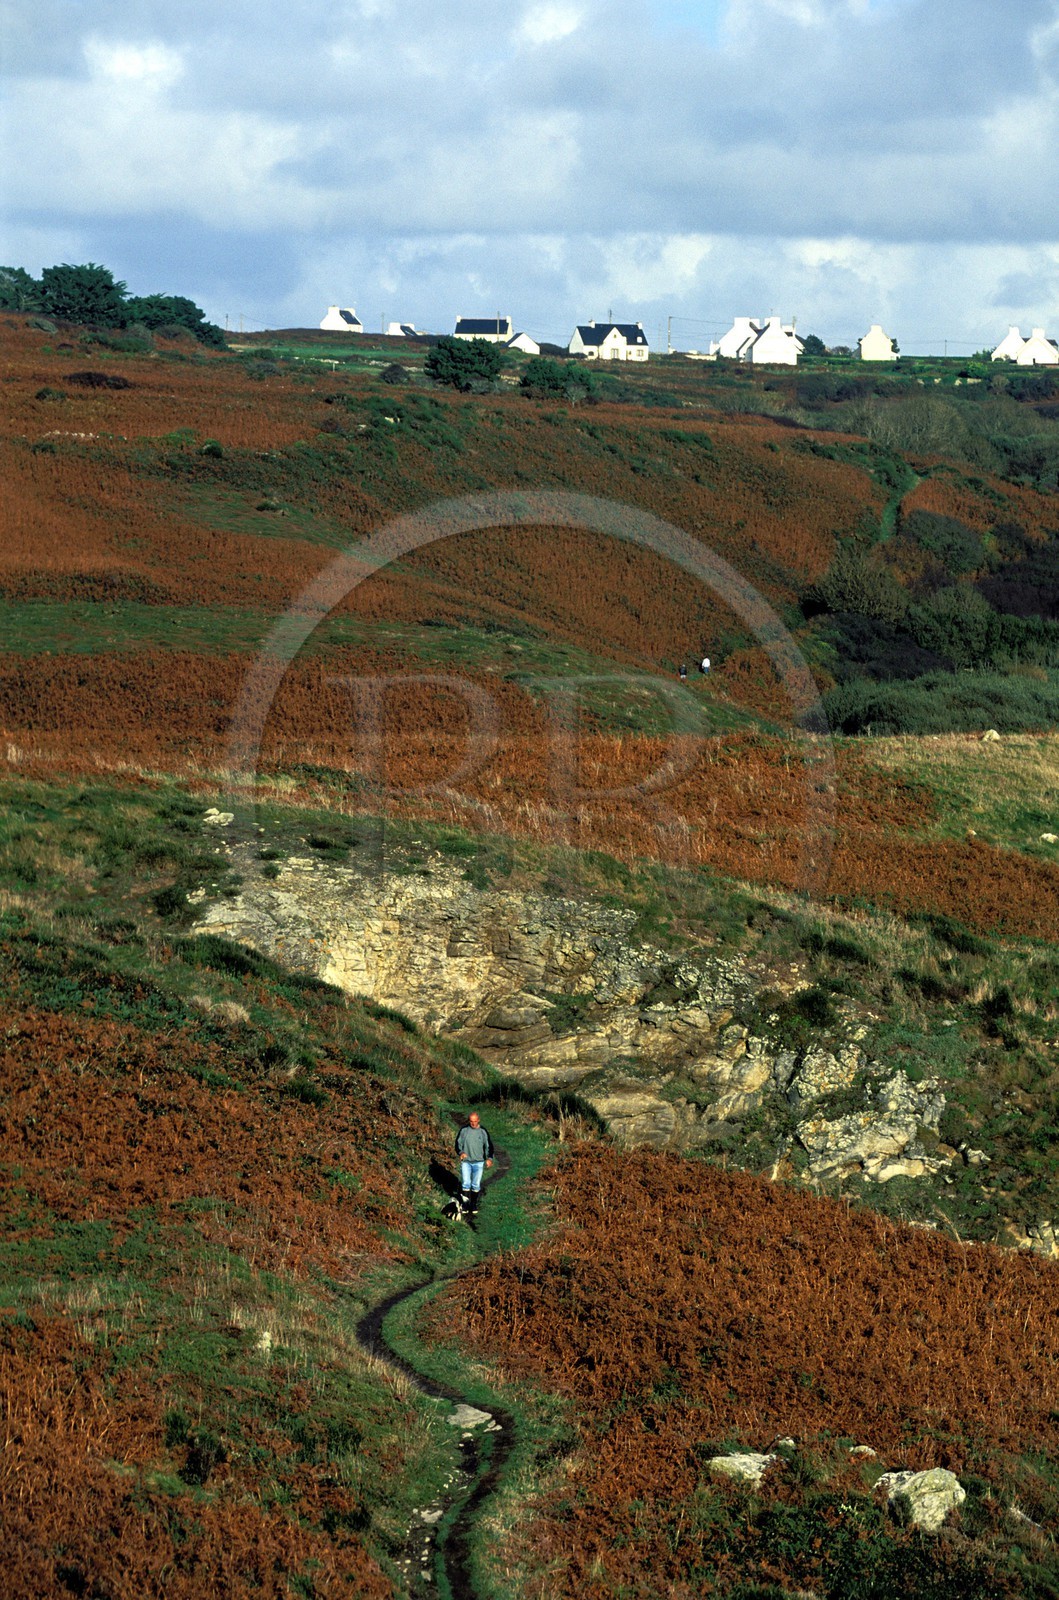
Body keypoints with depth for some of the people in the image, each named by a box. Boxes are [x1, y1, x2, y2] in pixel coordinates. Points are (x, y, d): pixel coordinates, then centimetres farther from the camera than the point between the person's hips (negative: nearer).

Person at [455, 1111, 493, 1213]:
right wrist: (460, 1152, -19)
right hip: (466, 1161, 0)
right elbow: (458, 1143, 2)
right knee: (466, 1183, -5)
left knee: (476, 1185, 4)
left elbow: (489, 1146, 3)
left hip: (478, 1162, 0)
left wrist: (489, 1158, -13)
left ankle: (474, 1204, 16)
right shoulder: (464, 1130, -2)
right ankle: (465, 1204, 4)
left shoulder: (483, 1131, -1)